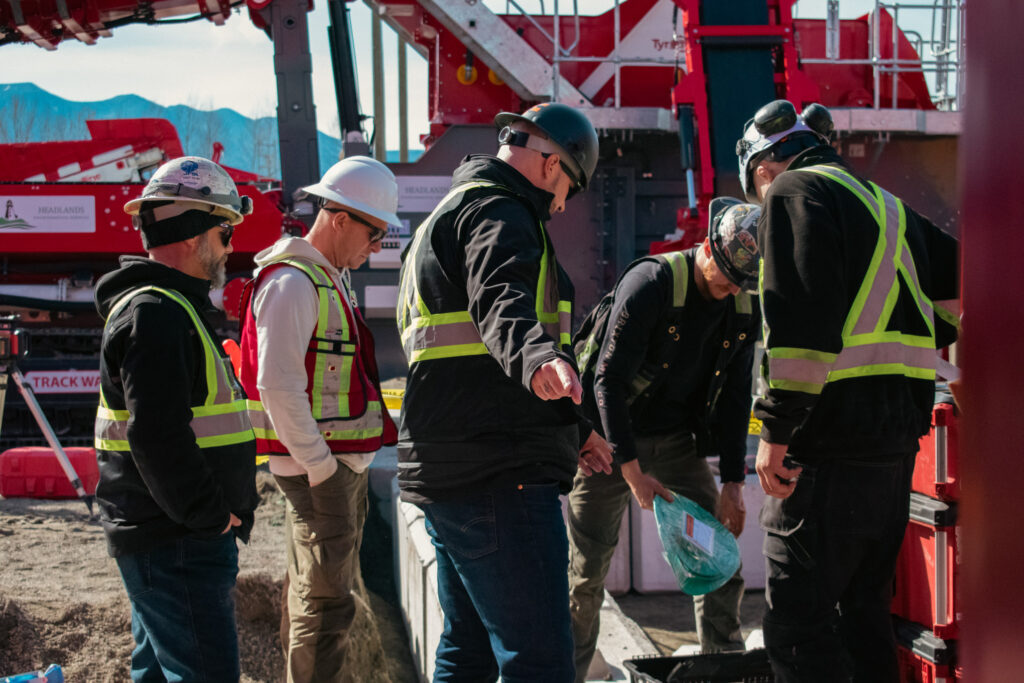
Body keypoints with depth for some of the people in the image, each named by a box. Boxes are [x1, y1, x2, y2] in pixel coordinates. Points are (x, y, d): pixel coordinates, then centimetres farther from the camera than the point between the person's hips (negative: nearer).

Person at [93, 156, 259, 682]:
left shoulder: (166, 306, 17)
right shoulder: (156, 313, -18)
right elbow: (157, 436, -27)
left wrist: (218, 512, 19)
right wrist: (209, 515, -19)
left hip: (167, 535, 11)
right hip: (177, 542, -11)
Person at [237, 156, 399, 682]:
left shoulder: (331, 280, 16)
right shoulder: (292, 282, -16)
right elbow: (277, 385, -23)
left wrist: (349, 461, 16)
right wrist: (320, 464, -20)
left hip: (345, 462, 10)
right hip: (319, 467, -10)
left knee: (314, 594, 18)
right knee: (326, 604, -7)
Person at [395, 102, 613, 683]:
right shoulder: (498, 212, -7)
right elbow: (502, 300, -30)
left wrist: (572, 432, 45)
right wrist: (536, 357, -52)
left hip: (450, 475, 11)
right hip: (500, 479, -11)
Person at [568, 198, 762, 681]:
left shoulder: (743, 307, -3)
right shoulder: (650, 284, -22)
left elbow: (735, 396, 4)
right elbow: (608, 379, -23)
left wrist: (733, 481, -2)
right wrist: (632, 470, -25)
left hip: (677, 439, 5)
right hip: (612, 437, -5)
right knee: (587, 567, -1)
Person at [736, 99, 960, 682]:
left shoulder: (794, 191, -4)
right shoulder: (887, 206, 22)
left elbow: (800, 316, -17)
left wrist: (777, 429, -17)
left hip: (831, 438, -9)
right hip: (899, 437, 9)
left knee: (798, 619, -6)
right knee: (863, 607, 17)